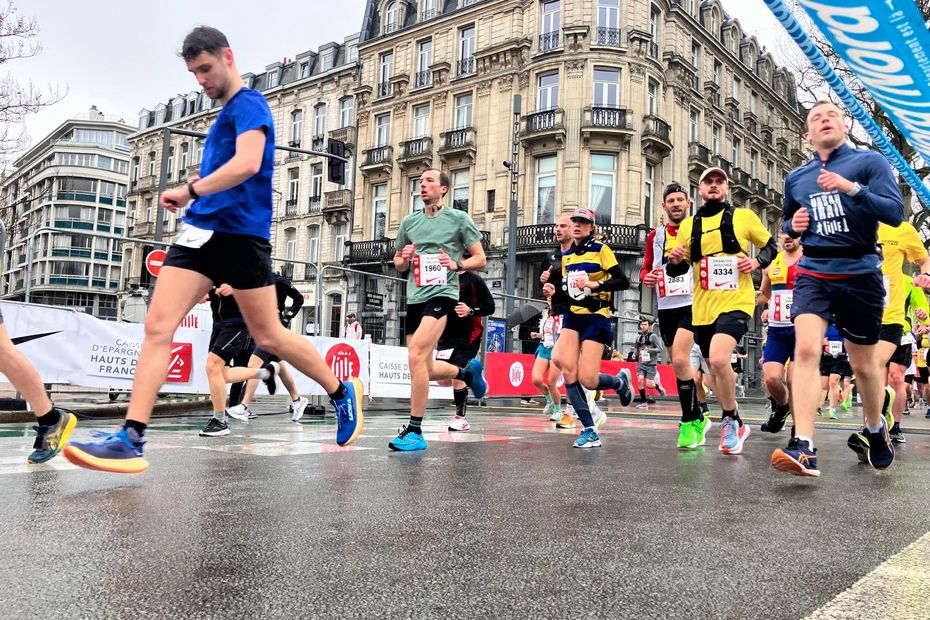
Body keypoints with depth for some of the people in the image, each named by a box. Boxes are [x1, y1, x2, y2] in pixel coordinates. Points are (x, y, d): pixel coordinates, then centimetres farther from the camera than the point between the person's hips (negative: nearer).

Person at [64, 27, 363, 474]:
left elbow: (247, 164, -24)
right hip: (201, 231, 8)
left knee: (268, 336, 2)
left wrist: (190, 191, -17)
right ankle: (131, 438, -8)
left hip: (241, 234, -8)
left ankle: (342, 392, 23)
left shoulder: (248, 105, -6)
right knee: (157, 326, -6)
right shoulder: (224, 115, 22)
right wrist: (199, 185, 15)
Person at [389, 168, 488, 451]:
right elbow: (398, 263, 22)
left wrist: (457, 264, -14)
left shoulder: (459, 218, 3)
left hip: (442, 294, -6)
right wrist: (404, 259, -1)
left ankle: (415, 431, -17)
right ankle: (468, 372, 40)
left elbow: (480, 259, 5)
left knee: (415, 355, -24)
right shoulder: (409, 222, 14)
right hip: (414, 298, 6)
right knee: (426, 369, 9)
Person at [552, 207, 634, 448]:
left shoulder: (601, 250, -4)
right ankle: (589, 430, -6)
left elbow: (623, 282, -11)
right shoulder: (566, 255, 13)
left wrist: (596, 285, -22)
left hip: (596, 317, -5)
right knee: (568, 371, -14)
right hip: (573, 316, 5)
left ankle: (621, 381, 23)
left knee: (587, 380, -12)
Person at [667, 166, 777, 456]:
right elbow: (678, 269, 15)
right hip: (702, 308, 5)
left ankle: (731, 420, -4)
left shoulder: (744, 217, 3)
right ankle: (735, 426, 35)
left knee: (718, 359, -26)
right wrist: (674, 261, -8)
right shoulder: (688, 225, 11)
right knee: (715, 368, 14)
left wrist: (757, 262, -7)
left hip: (736, 302, -4)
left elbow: (771, 246, 13)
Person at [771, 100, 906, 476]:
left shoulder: (869, 162, 1)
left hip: (859, 274, -2)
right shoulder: (795, 178, 13)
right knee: (806, 350, -20)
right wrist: (793, 225, 4)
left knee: (863, 364, 10)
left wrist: (852, 188, -23)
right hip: (813, 273, 2)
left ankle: (876, 430, 38)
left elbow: (895, 212, -10)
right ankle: (804, 449, -25)